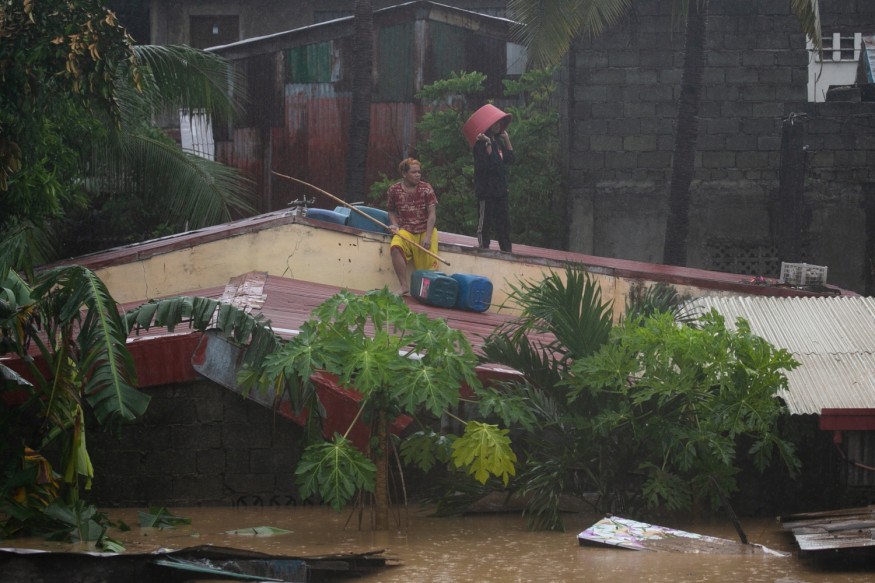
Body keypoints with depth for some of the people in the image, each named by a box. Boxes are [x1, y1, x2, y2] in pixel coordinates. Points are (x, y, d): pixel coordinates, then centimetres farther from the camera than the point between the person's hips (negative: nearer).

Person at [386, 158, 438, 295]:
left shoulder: (426, 189, 1)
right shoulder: (394, 190, 4)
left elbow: (432, 214, -4)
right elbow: (391, 211, 18)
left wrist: (427, 237, -15)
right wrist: (395, 225, -4)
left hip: (425, 231, 0)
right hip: (405, 231, 0)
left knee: (429, 265, -17)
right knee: (396, 247, -32)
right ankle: (405, 287, -33)